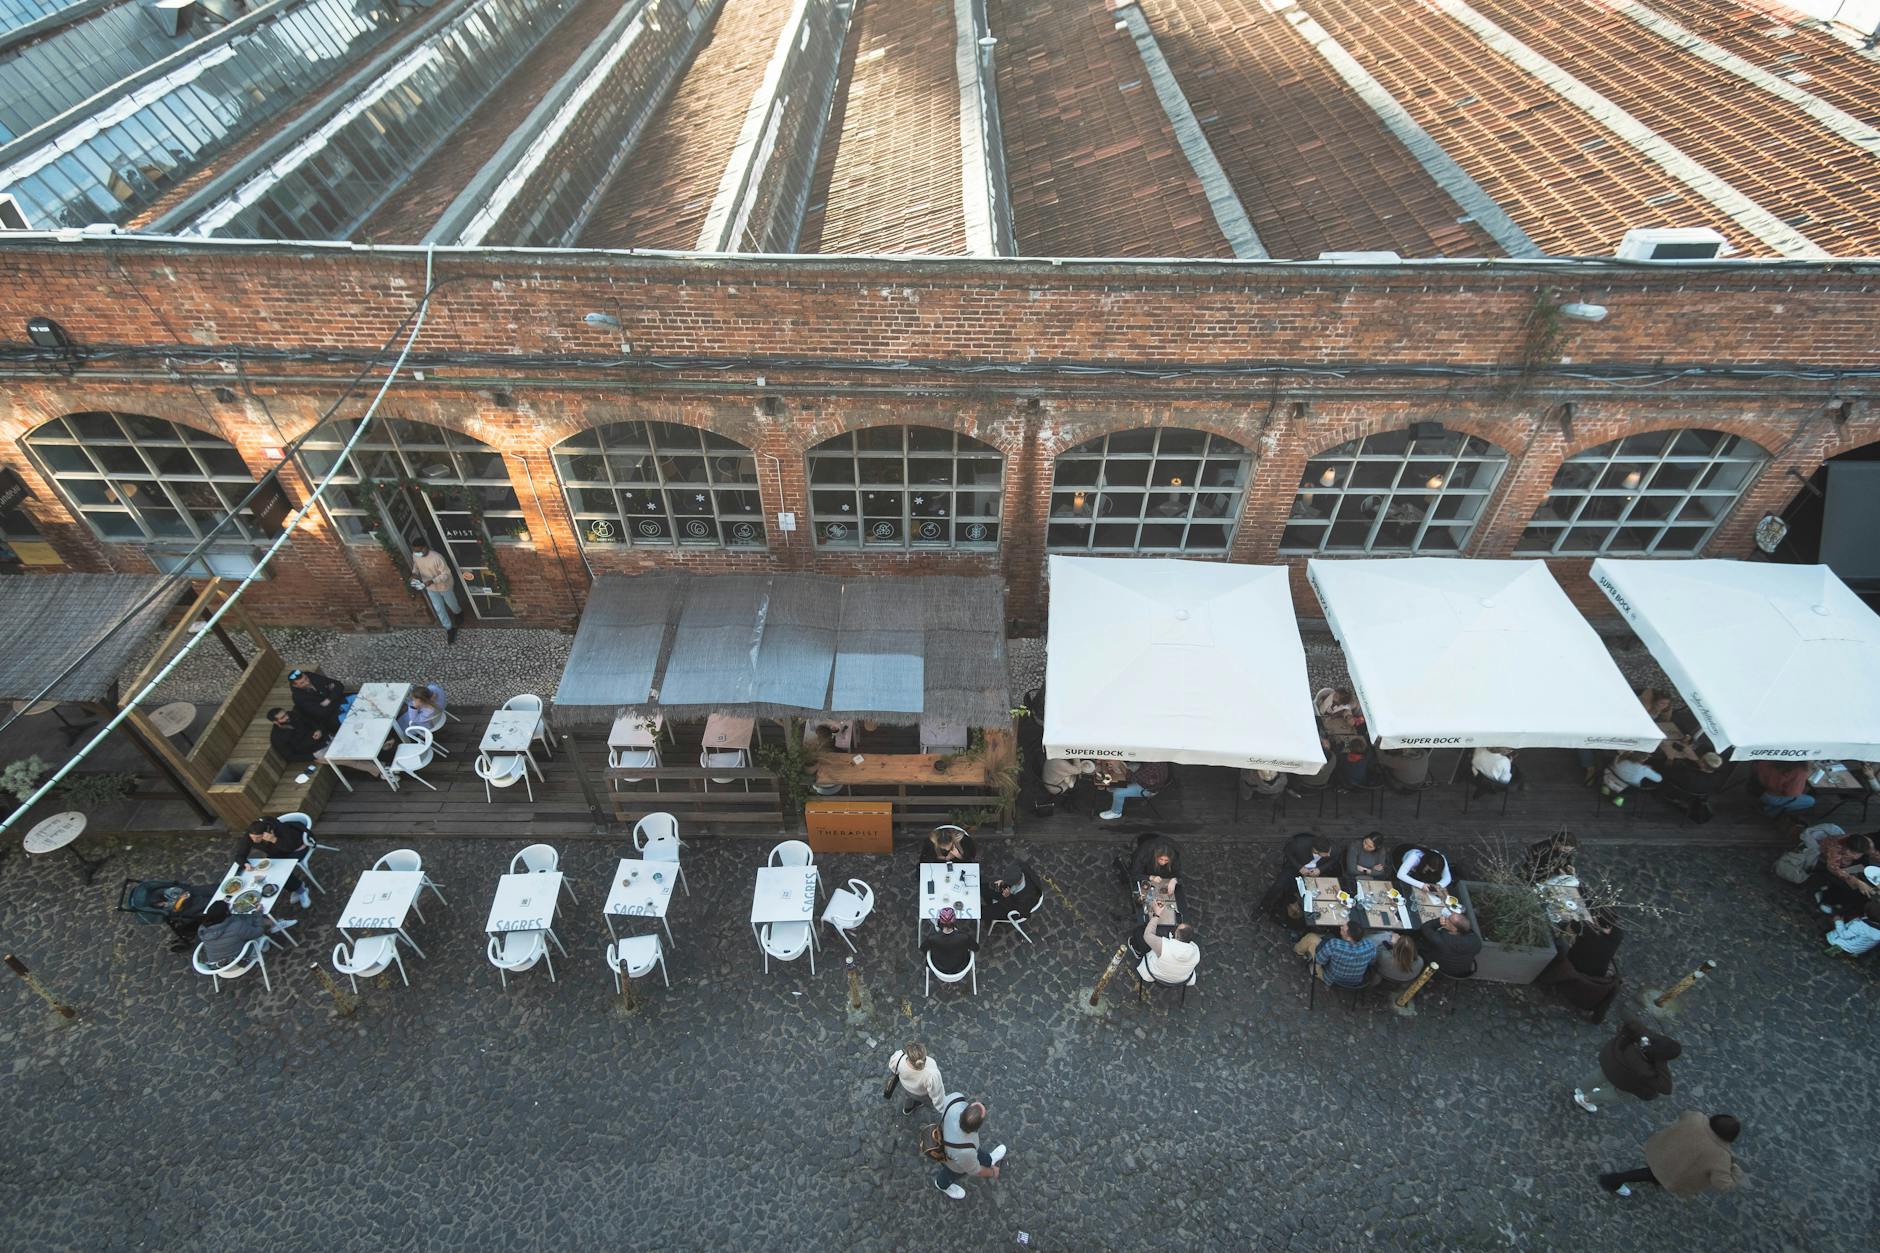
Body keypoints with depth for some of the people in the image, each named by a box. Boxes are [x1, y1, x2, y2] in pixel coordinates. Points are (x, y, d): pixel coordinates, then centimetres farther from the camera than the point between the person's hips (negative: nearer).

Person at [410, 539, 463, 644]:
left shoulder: (436, 558, -36)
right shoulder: (415, 555, -17)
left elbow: (446, 574, -28)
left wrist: (432, 581, -39)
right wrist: (414, 573, -15)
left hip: (444, 585, -5)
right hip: (430, 588, 5)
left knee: (450, 603, 24)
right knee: (439, 609, 16)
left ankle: (458, 613, 59)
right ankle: (449, 628, 36)